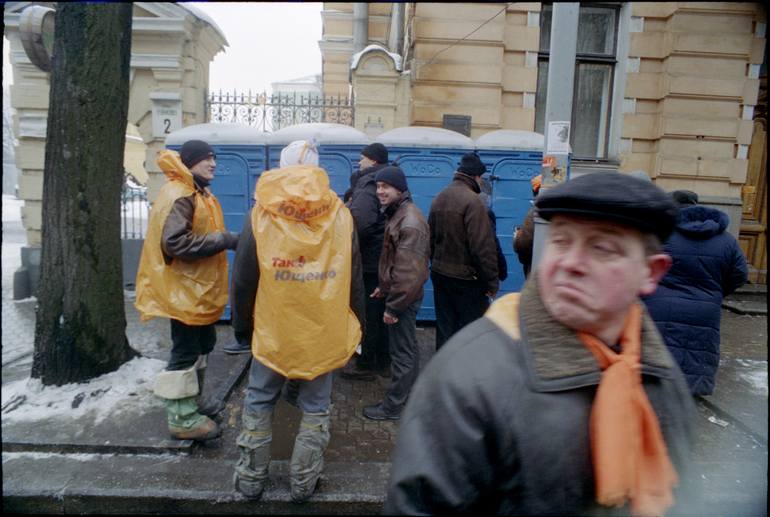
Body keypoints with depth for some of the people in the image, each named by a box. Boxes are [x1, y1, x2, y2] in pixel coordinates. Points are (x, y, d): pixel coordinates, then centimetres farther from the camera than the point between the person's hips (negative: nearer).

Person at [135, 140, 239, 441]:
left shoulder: (198, 193, 16)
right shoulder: (177, 194, -18)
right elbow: (175, 242, -28)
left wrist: (225, 239, 6)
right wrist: (224, 240, -25)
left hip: (198, 289, 11)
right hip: (184, 290, -11)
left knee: (201, 345, 19)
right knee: (186, 351, -2)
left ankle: (190, 404, 35)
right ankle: (182, 418, 11)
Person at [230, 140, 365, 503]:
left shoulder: (261, 215, -7)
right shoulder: (341, 216, -3)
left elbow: (242, 281, -3)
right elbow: (354, 280, 1)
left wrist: (242, 326, 10)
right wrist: (355, 326, 12)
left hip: (273, 331, 0)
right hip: (325, 332, 1)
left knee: (258, 404, 17)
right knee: (315, 408, 14)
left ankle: (250, 479, 30)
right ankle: (303, 484, 25)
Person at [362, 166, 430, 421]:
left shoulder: (409, 222, -22)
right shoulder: (400, 213, 12)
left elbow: (408, 271, -26)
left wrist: (393, 306, -22)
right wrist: (384, 287, 20)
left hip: (404, 297, -11)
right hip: (401, 294, 11)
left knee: (402, 352, 2)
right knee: (407, 348, 20)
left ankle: (393, 406, 14)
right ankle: (408, 396, 35)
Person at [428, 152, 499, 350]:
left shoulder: (439, 198, 7)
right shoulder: (472, 200, -17)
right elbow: (483, 246, -20)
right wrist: (492, 280, -13)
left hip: (440, 273, 8)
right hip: (466, 277, -8)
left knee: (444, 326, 15)